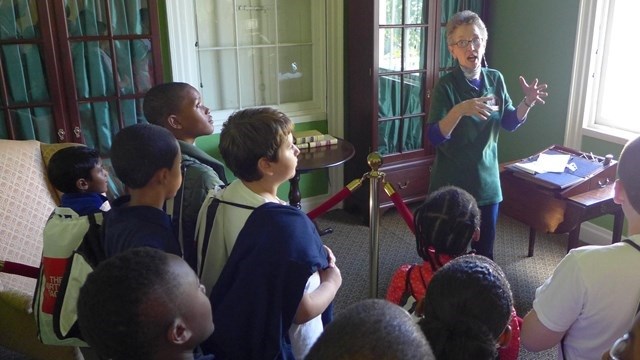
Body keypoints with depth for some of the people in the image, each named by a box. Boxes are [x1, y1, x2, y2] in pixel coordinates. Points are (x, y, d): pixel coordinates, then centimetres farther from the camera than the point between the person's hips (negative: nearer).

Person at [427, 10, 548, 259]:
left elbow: (510, 123, 9)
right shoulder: (446, 86, -14)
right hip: (452, 185, -4)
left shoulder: (495, 79, 1)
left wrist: (527, 102, -10)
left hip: (486, 181, 5)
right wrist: (459, 110, -38)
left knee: (484, 251, 16)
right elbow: (434, 137, -22)